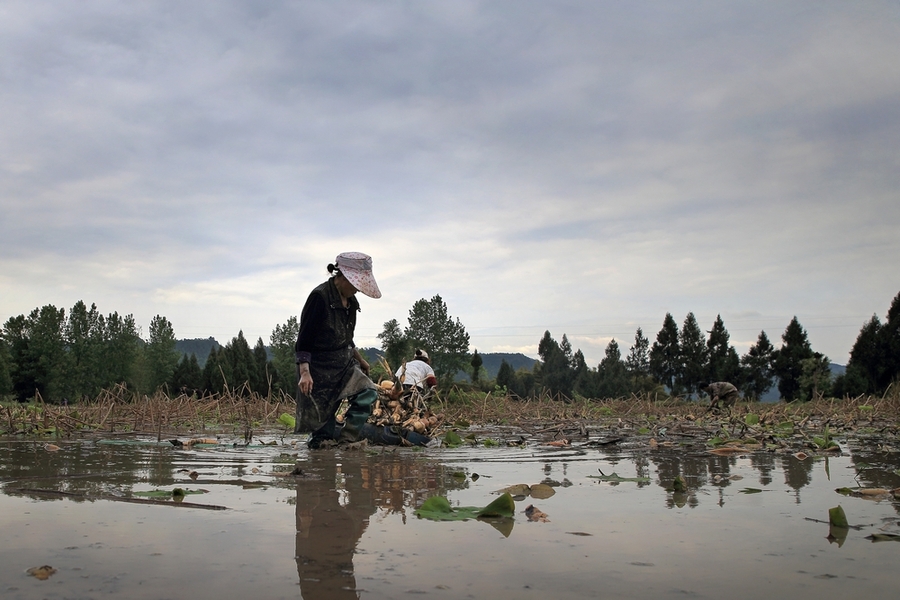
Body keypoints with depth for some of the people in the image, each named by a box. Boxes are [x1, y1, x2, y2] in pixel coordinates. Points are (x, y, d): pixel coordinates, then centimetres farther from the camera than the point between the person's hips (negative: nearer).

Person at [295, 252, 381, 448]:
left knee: (367, 392, -14)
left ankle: (345, 440, -10)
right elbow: (304, 339, -17)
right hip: (320, 367, -7)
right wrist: (305, 372, -26)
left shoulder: (350, 300, 8)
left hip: (345, 364, 7)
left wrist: (359, 359, 30)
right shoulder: (320, 297, -16)